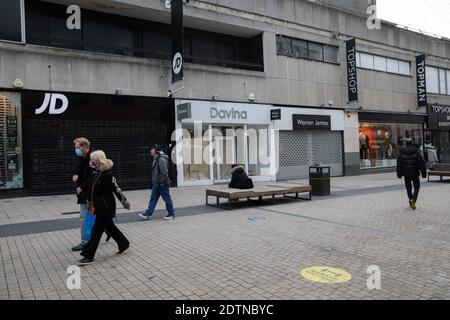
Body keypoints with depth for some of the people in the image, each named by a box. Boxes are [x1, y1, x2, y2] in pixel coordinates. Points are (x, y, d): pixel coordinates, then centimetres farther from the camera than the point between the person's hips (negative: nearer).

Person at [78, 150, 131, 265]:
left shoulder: (107, 175, -18)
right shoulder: (95, 175, 6)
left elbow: (116, 189, -16)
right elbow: (91, 189, 15)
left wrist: (125, 202, -12)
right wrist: (90, 202, 21)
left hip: (106, 207, -9)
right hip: (99, 206, 9)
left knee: (96, 230, -4)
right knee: (109, 226, 19)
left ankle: (89, 256, 3)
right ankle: (124, 244, 37)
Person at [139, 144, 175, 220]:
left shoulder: (161, 159, -19)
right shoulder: (156, 159, 13)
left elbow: (164, 172, -24)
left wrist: (162, 182, -21)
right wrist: (154, 182, 21)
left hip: (162, 184, -10)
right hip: (156, 184, 10)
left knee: (167, 199, 3)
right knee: (153, 199, 10)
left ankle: (171, 214, 15)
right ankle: (148, 214, 14)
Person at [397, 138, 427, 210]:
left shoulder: (402, 153, -2)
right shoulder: (417, 152, -6)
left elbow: (399, 164, 1)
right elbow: (422, 163, -6)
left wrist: (399, 174, 8)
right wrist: (423, 173, 0)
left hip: (406, 174, 1)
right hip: (415, 173, -1)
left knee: (408, 188, 14)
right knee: (416, 187, 9)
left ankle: (411, 201, 17)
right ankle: (413, 200, -11)